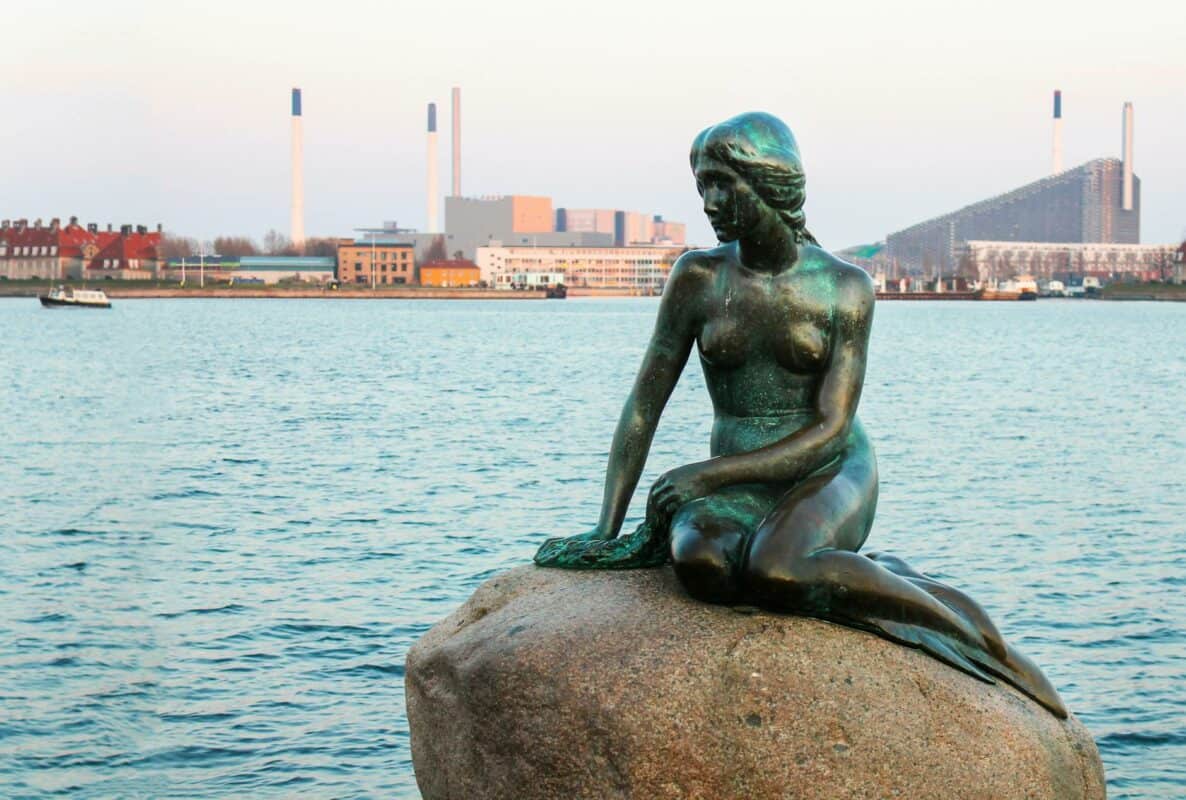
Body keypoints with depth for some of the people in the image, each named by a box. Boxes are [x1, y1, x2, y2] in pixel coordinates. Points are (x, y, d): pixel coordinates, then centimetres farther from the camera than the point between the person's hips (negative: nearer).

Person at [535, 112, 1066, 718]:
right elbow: (644, 405, 3)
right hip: (738, 487, 2)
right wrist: (607, 529, -4)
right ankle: (880, 581, -14)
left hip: (830, 476, -2)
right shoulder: (699, 277, -1)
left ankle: (976, 636, -20)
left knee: (772, 568, -38)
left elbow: (830, 430, -11)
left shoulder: (844, 287, -6)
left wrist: (706, 475, -20)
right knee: (699, 562, -35)